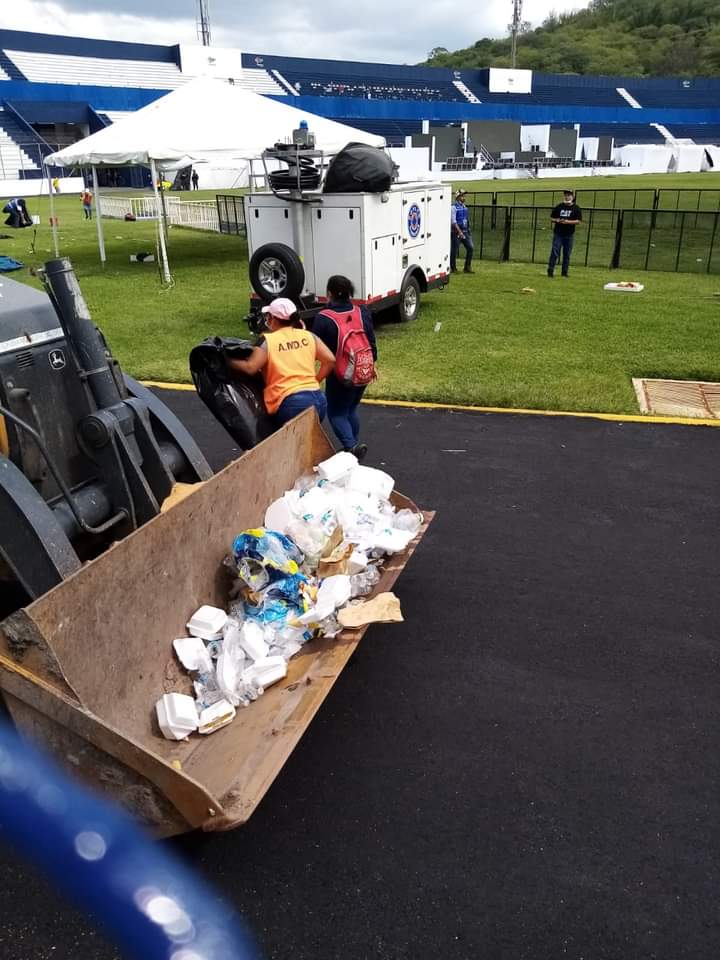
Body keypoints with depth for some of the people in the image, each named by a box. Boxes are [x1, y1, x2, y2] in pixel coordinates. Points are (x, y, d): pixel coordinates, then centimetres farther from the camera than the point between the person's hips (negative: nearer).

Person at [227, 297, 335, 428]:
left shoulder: (268, 341, -2)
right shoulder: (308, 336, 12)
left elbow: (249, 368, -11)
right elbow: (330, 360, 8)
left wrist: (226, 361, 5)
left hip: (292, 404, -6)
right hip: (318, 400, 6)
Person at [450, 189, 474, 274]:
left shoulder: (464, 207, 13)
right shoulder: (454, 207, -10)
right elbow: (453, 221, -17)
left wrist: (468, 230, 18)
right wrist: (459, 232, -25)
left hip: (465, 232, 7)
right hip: (456, 233, -7)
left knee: (470, 248, -1)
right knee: (454, 250, 0)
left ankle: (467, 268, 6)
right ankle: (453, 268, 14)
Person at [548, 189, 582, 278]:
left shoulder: (576, 208, 2)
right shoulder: (559, 206, 9)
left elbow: (579, 221, -4)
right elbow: (551, 217, 14)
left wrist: (568, 222, -18)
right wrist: (556, 220, -9)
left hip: (569, 235, -1)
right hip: (558, 233, 1)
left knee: (567, 254, 5)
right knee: (554, 252, -5)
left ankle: (565, 272, 12)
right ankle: (550, 270, -3)